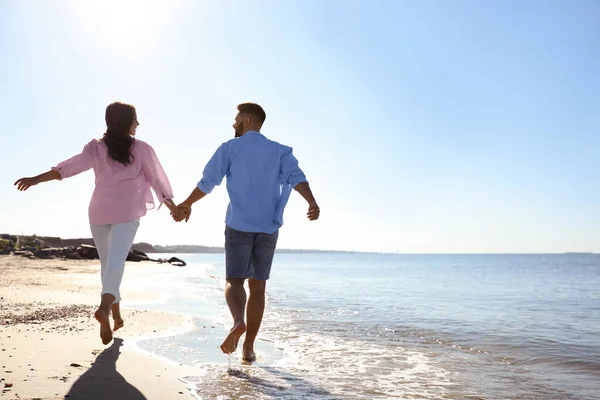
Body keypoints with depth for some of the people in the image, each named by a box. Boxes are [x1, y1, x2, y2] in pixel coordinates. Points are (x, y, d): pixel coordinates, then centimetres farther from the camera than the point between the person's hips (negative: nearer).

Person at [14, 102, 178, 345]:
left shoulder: (97, 147, 6)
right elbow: (157, 179, 8)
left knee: (107, 262, 16)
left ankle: (115, 313, 23)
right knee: (116, 261, -13)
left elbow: (72, 166, -8)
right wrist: (172, 206, 19)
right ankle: (105, 307, -37)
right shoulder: (141, 149, 3)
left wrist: (37, 179, -12)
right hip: (127, 211, -3)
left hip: (100, 210, 3)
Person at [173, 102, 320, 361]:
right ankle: (249, 347, 9)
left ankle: (238, 321, -24)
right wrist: (312, 202, -24)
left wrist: (186, 205, 17)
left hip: (238, 226, -2)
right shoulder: (279, 151, 10)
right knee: (258, 285, 10)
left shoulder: (230, 148, 4)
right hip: (268, 228, 2)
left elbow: (207, 182, 2)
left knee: (234, 281, 6)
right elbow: (295, 176, -9)